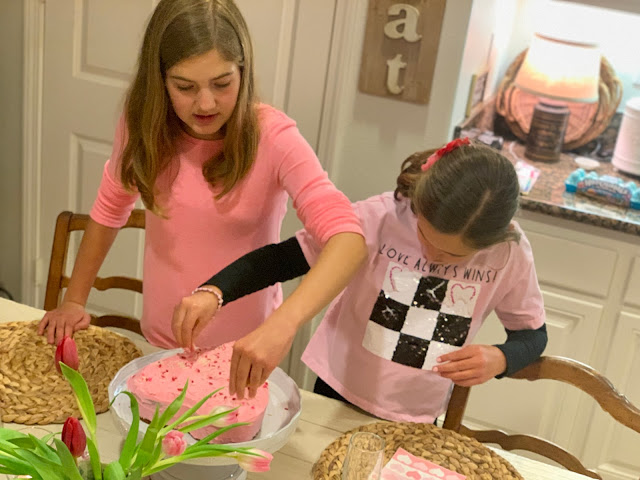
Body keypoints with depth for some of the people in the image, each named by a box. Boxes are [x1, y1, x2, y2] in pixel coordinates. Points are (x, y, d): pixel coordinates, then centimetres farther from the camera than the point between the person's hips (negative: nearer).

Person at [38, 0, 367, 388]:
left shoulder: (273, 137, -24)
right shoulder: (143, 126, -12)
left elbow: (348, 239, -36)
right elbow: (110, 208, 5)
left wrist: (282, 324, -50)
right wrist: (75, 300, 5)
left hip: (247, 349, -3)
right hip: (161, 341, 3)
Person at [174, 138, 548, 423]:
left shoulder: (511, 253, -17)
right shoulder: (379, 218, -24)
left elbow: (533, 334, -2)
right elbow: (282, 257, -22)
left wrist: (499, 359, -24)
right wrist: (213, 292, -37)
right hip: (338, 395, 0)